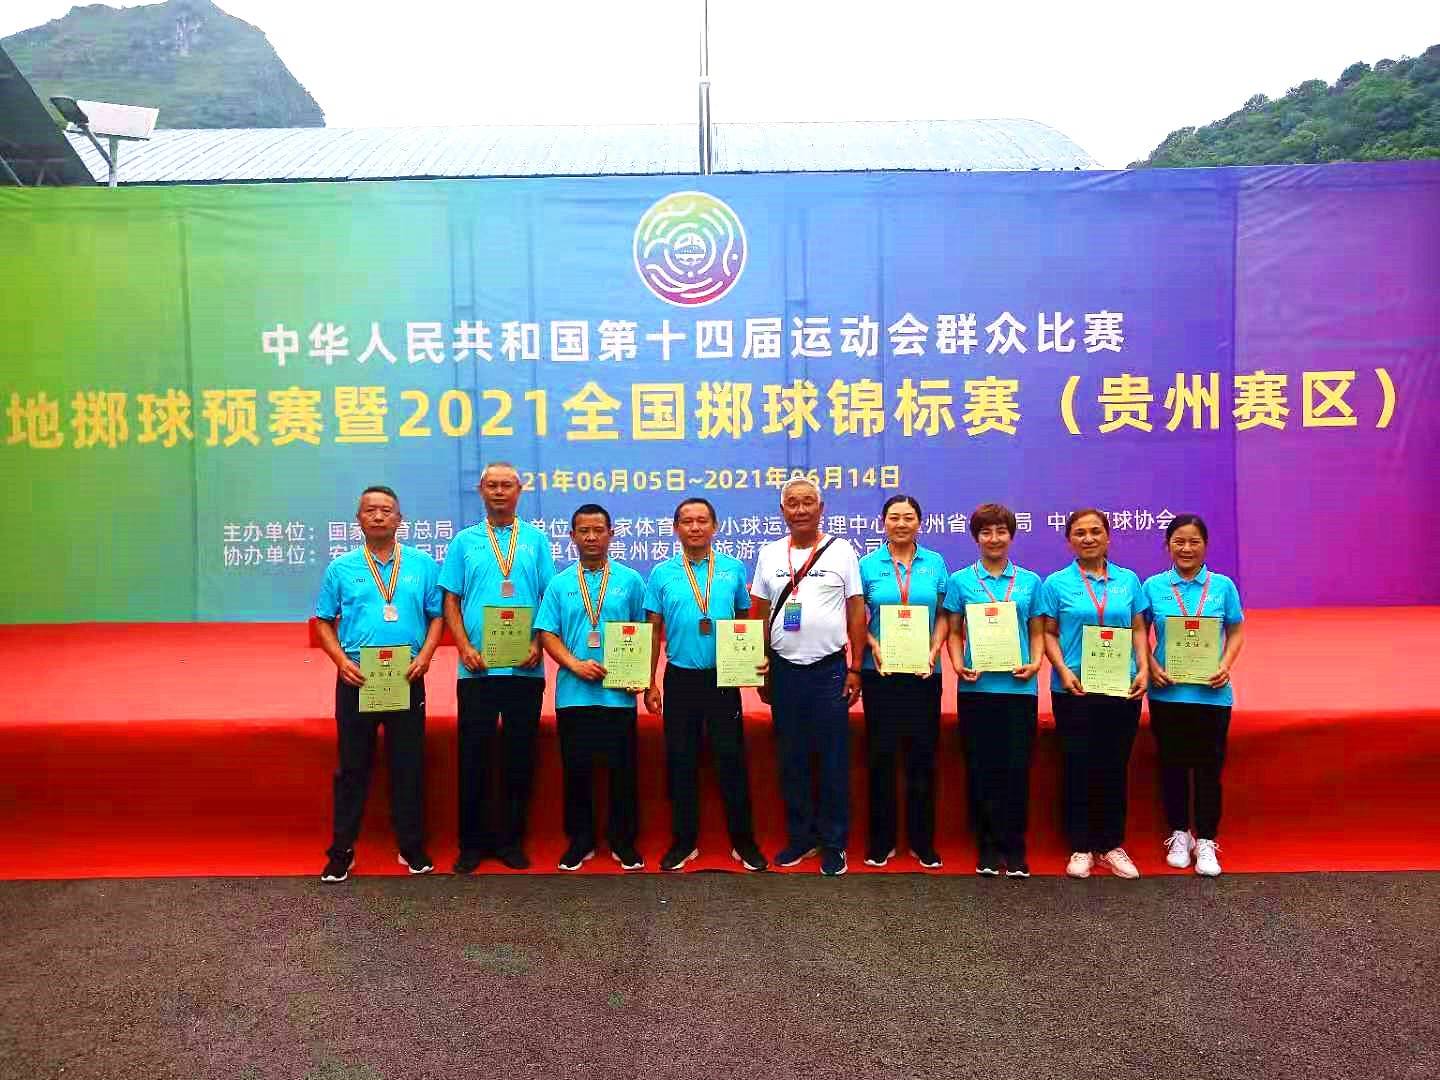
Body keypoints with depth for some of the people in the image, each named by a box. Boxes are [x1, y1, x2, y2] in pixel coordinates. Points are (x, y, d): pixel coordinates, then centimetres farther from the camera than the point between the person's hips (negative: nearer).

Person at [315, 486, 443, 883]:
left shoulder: (422, 564, 5)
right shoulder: (342, 567, 5)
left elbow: (437, 616, 7)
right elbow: (324, 621, 7)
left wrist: (425, 655, -9)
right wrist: (342, 661, -8)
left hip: (407, 680, 0)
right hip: (357, 680, 0)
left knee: (408, 765, 7)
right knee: (352, 766, 7)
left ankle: (412, 846, 20)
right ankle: (342, 851, 17)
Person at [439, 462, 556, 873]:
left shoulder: (537, 540, 8)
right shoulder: (464, 541, 8)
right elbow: (451, 601, 6)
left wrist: (538, 644, -10)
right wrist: (465, 647, -8)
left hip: (525, 669, 0)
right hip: (477, 668, 0)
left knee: (519, 756, 6)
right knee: (474, 755, 4)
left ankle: (512, 840, 19)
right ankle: (473, 843, 16)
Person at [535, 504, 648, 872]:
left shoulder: (631, 581, 5)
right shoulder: (559, 585, 7)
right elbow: (547, 633, 3)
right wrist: (575, 664, -12)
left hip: (619, 694, -1)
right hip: (573, 693, 1)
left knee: (622, 769, 4)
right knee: (576, 769, 8)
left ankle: (623, 842, 19)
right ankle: (579, 842, 22)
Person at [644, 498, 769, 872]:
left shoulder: (734, 569, 3)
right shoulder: (662, 574, 3)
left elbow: (746, 621, 10)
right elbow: (654, 631, 5)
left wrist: (757, 659, -3)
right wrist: (650, 683, 2)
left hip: (724, 679, -1)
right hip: (680, 679, 1)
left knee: (731, 759, 3)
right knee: (680, 761, 8)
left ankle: (743, 841, 16)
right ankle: (684, 841, 21)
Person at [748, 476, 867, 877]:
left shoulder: (841, 551, 0)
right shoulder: (770, 554, 7)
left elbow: (857, 612, 0)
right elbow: (758, 614, 10)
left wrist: (855, 669, -4)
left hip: (829, 669, -3)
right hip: (784, 670, 3)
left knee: (834, 760, 3)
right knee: (791, 759, 10)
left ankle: (834, 843, 15)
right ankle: (800, 836, 24)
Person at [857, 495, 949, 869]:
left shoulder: (935, 563, 5)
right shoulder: (868, 565, 1)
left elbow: (943, 616, 6)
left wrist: (934, 652, -8)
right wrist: (874, 647, -12)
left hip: (923, 671, 1)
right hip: (881, 671, -1)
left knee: (922, 754, 5)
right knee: (881, 754, 4)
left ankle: (922, 842, 18)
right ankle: (881, 842, 16)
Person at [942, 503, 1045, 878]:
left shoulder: (1030, 581, 9)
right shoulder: (960, 580, 6)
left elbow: (1037, 632, 10)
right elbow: (954, 633, 6)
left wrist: (1035, 663, -7)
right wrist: (958, 664, -10)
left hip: (1019, 687, 1)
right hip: (976, 687, 0)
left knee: (1017, 768, 1)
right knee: (981, 769, 4)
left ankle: (1014, 850, 12)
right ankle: (987, 850, 15)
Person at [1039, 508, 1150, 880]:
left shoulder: (1128, 580, 9)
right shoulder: (1057, 583, 2)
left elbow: (1139, 629, 9)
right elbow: (1049, 633, 0)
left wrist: (1143, 668, -5)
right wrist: (1063, 670, -13)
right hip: (1075, 689, -2)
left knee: (1115, 766, 8)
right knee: (1078, 766, 3)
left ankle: (1113, 845, 20)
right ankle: (1081, 847, 14)